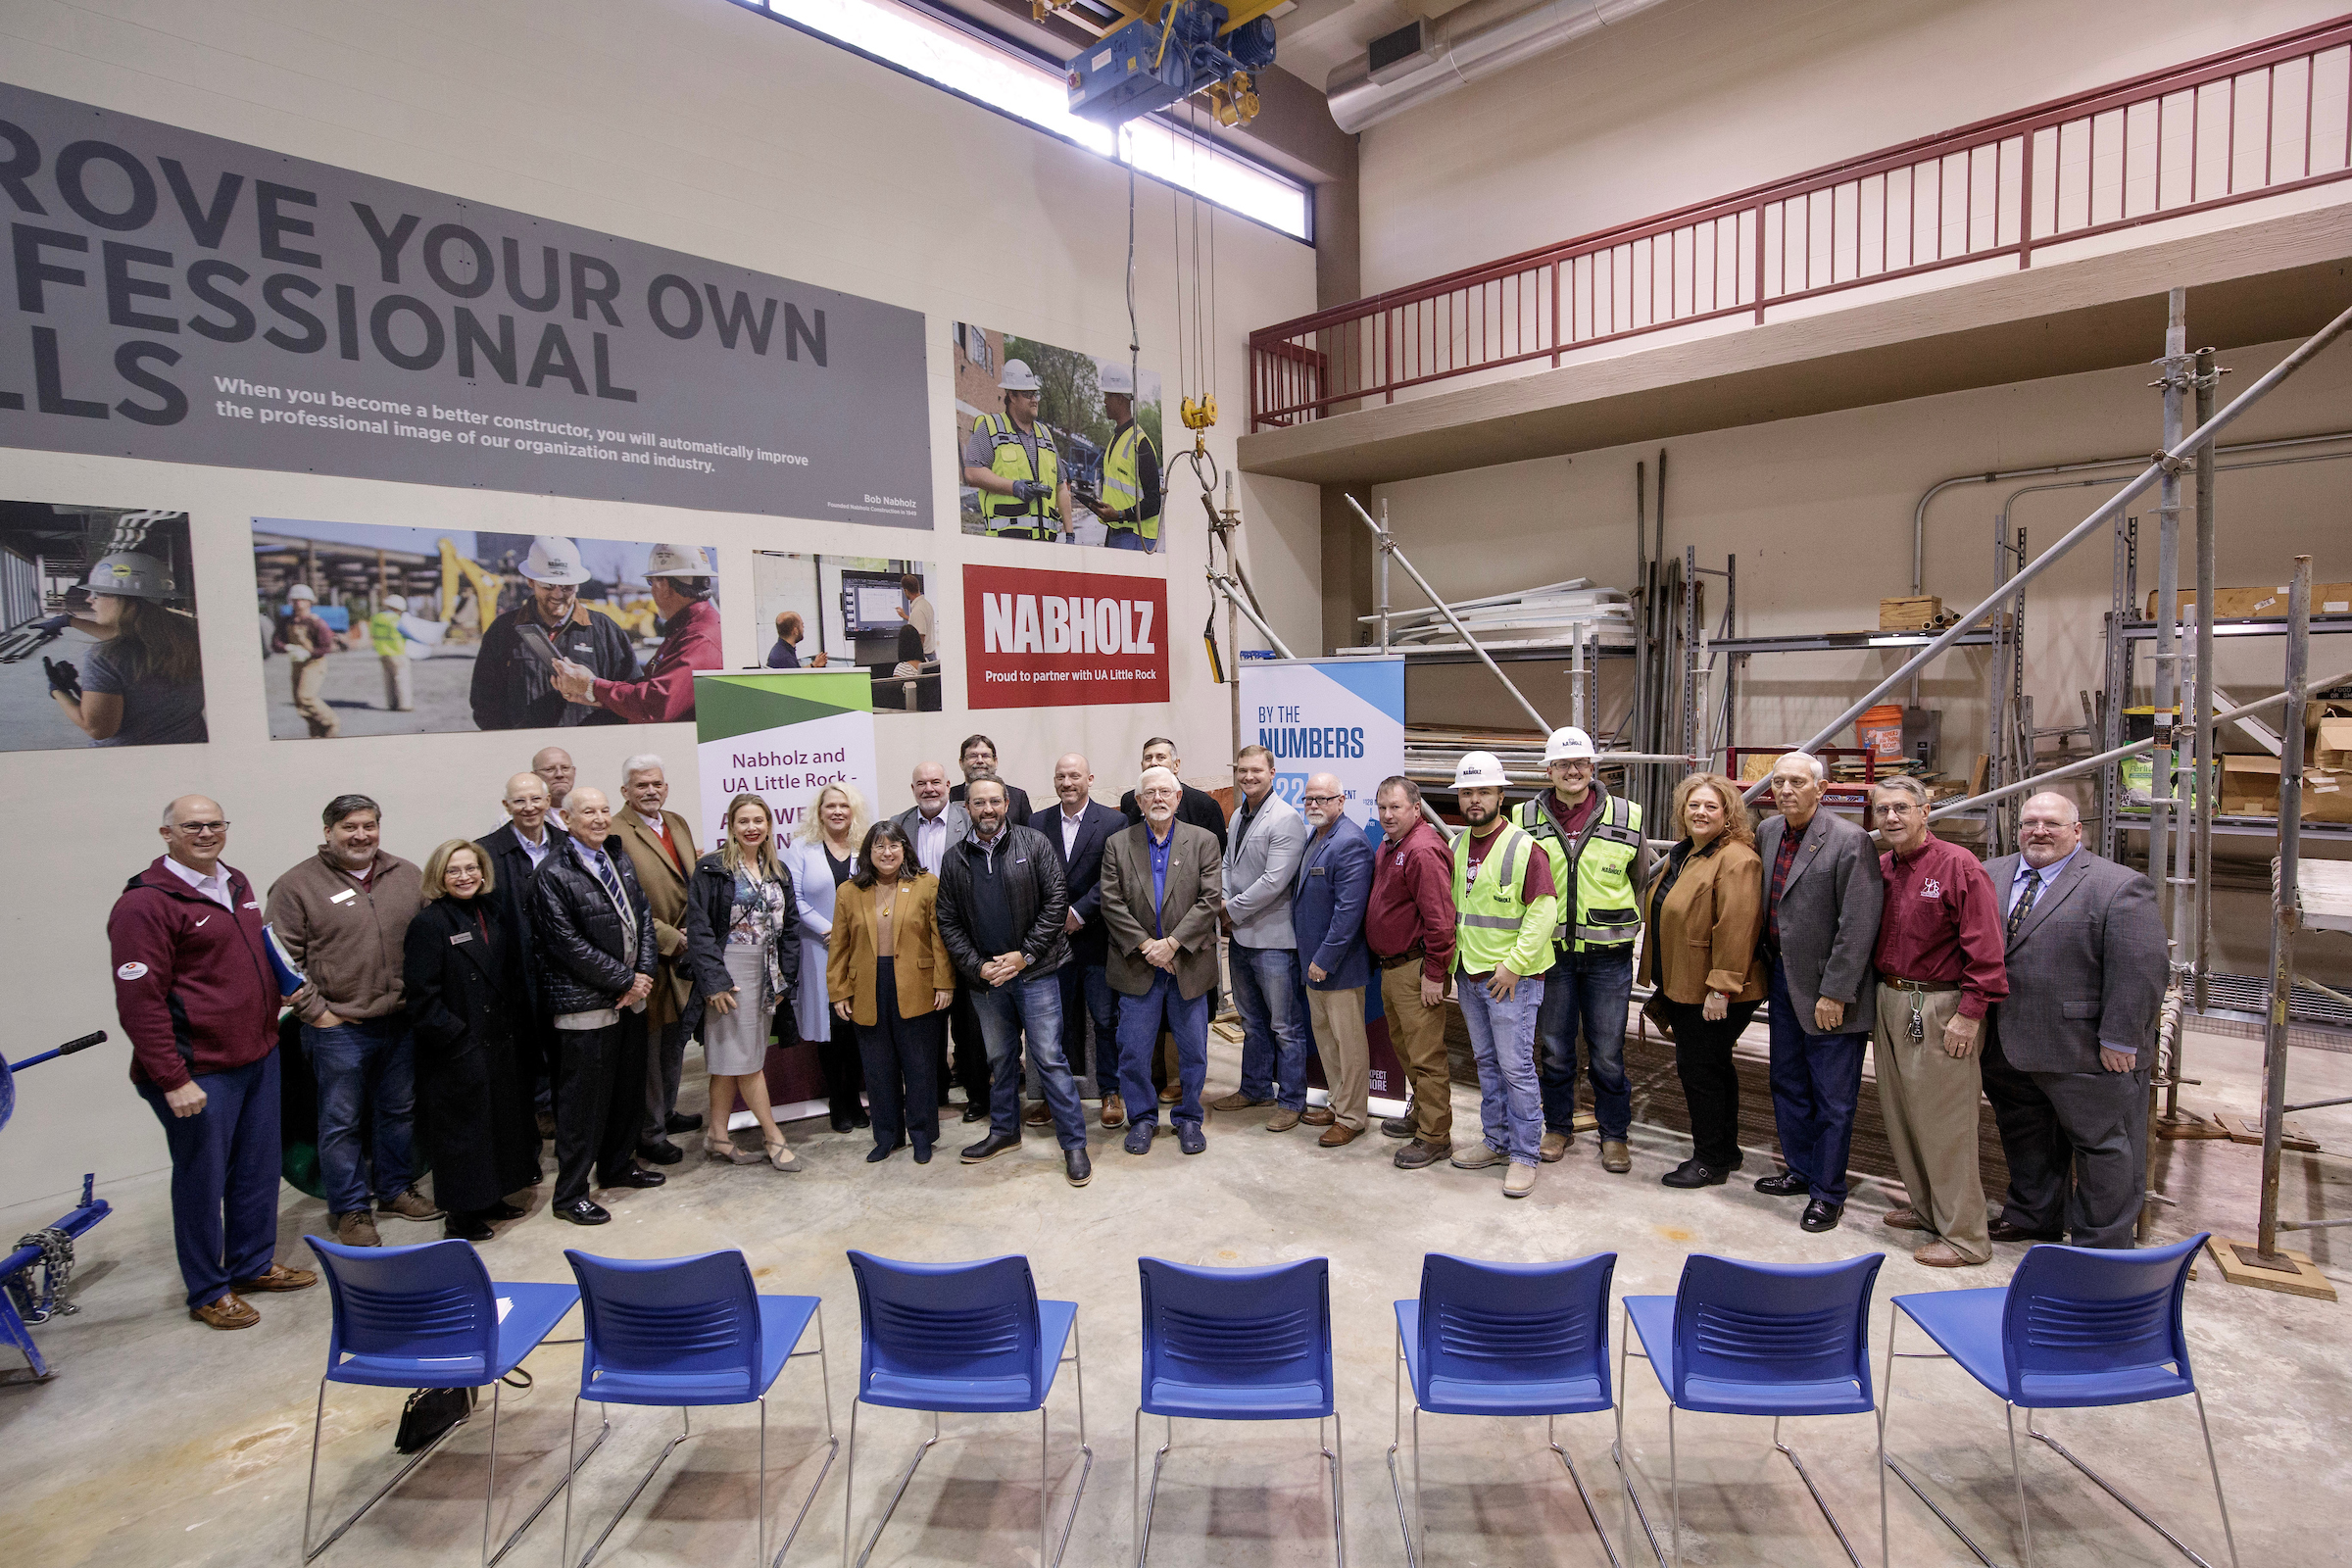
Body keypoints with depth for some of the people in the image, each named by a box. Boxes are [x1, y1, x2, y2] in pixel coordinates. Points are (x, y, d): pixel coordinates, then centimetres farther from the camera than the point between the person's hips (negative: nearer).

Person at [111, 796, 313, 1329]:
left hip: (259, 1057, 7)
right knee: (202, 1180, 7)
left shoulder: (236, 884, 11)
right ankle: (208, 1292, 23)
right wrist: (172, 1080, -19)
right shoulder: (145, 904, -14)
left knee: (259, 1170, 17)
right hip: (199, 1072, -7)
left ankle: (254, 1264, 35)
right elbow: (139, 1002, -17)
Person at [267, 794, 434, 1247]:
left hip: (401, 1022, 4)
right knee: (342, 1123, 7)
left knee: (399, 1112, 16)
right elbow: (284, 957, -7)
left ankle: (396, 1190, 32)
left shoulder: (408, 877, 6)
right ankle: (349, 1209, 21)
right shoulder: (296, 885, -6)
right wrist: (314, 1010, -10)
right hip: (337, 1028, -4)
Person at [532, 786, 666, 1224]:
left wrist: (643, 974, -3)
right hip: (585, 1004, -7)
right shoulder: (554, 875, -13)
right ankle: (570, 1193, 14)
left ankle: (618, 1165, 35)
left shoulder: (621, 861, 10)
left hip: (630, 998, 7)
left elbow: (643, 917, 10)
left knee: (629, 1087, 18)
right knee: (583, 1101, 0)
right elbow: (569, 944, -17)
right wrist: (625, 980, -13)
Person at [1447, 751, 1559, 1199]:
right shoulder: (1457, 846, 9)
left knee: (1516, 1066, -2)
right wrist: (1452, 963, 13)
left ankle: (1525, 1155, 10)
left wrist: (1513, 965, -17)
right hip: (1469, 975, 7)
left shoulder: (1523, 847, -13)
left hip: (1511, 978, -7)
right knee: (1487, 1062, 16)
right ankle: (1497, 1141, 29)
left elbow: (1544, 910, -16)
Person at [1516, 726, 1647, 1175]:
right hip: (1550, 951, 1)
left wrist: (1623, 929, 10)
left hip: (1608, 955, -1)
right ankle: (1558, 1128, 29)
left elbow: (1641, 880, 12)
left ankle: (1614, 1135, 25)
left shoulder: (1627, 816, -1)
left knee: (1607, 1052, 8)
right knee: (1555, 1048, 12)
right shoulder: (1526, 819, -1)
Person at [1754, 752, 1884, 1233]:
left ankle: (1827, 1192, 20)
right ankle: (1800, 1170, 36)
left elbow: (1859, 926, -18)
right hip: (1782, 979, 7)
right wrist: (1765, 968, 11)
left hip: (1828, 992, -7)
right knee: (1788, 1085, 19)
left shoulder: (1849, 841, -16)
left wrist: (1834, 994, -18)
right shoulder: (1767, 832, 5)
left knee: (1832, 1098, 6)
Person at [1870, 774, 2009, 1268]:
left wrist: (1970, 1013, -18)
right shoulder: (1880, 868, 9)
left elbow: (1985, 946, -15)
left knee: (1943, 1123, -2)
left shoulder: (1958, 865, -11)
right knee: (1899, 1114, 15)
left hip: (1939, 1009, -7)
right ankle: (1927, 1208, 32)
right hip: (1889, 1002, 7)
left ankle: (1965, 1236, 10)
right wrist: (1878, 1004, 12)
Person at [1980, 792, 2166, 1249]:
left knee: (2102, 1146, 8)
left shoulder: (2119, 886, -10)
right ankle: (2034, 1216, 38)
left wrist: (2119, 1040, -18)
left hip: (2088, 1052, -5)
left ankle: (2103, 1245, 23)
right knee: (2026, 1140, 20)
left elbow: (2138, 971, -15)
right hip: (2008, 1047, 6)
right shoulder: (1991, 876, 7)